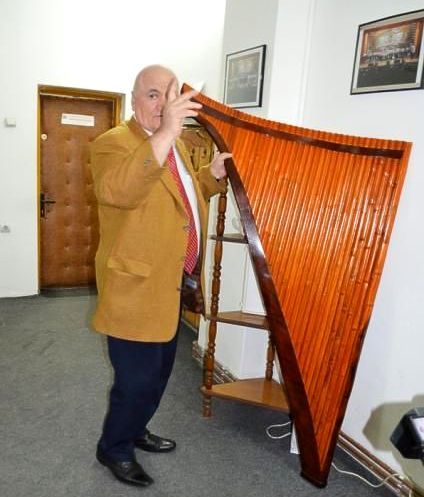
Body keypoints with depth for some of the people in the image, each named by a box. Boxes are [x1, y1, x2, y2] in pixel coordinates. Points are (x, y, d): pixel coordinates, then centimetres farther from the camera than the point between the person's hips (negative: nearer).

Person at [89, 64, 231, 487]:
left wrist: (213, 174, 5)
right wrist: (165, 132, -46)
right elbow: (119, 192, -37)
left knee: (158, 371, 22)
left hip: (171, 284, 9)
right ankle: (113, 449, 29)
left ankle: (135, 431, 43)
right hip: (136, 288, -9)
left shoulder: (175, 144, 12)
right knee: (136, 379, 4)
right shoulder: (113, 143, -16)